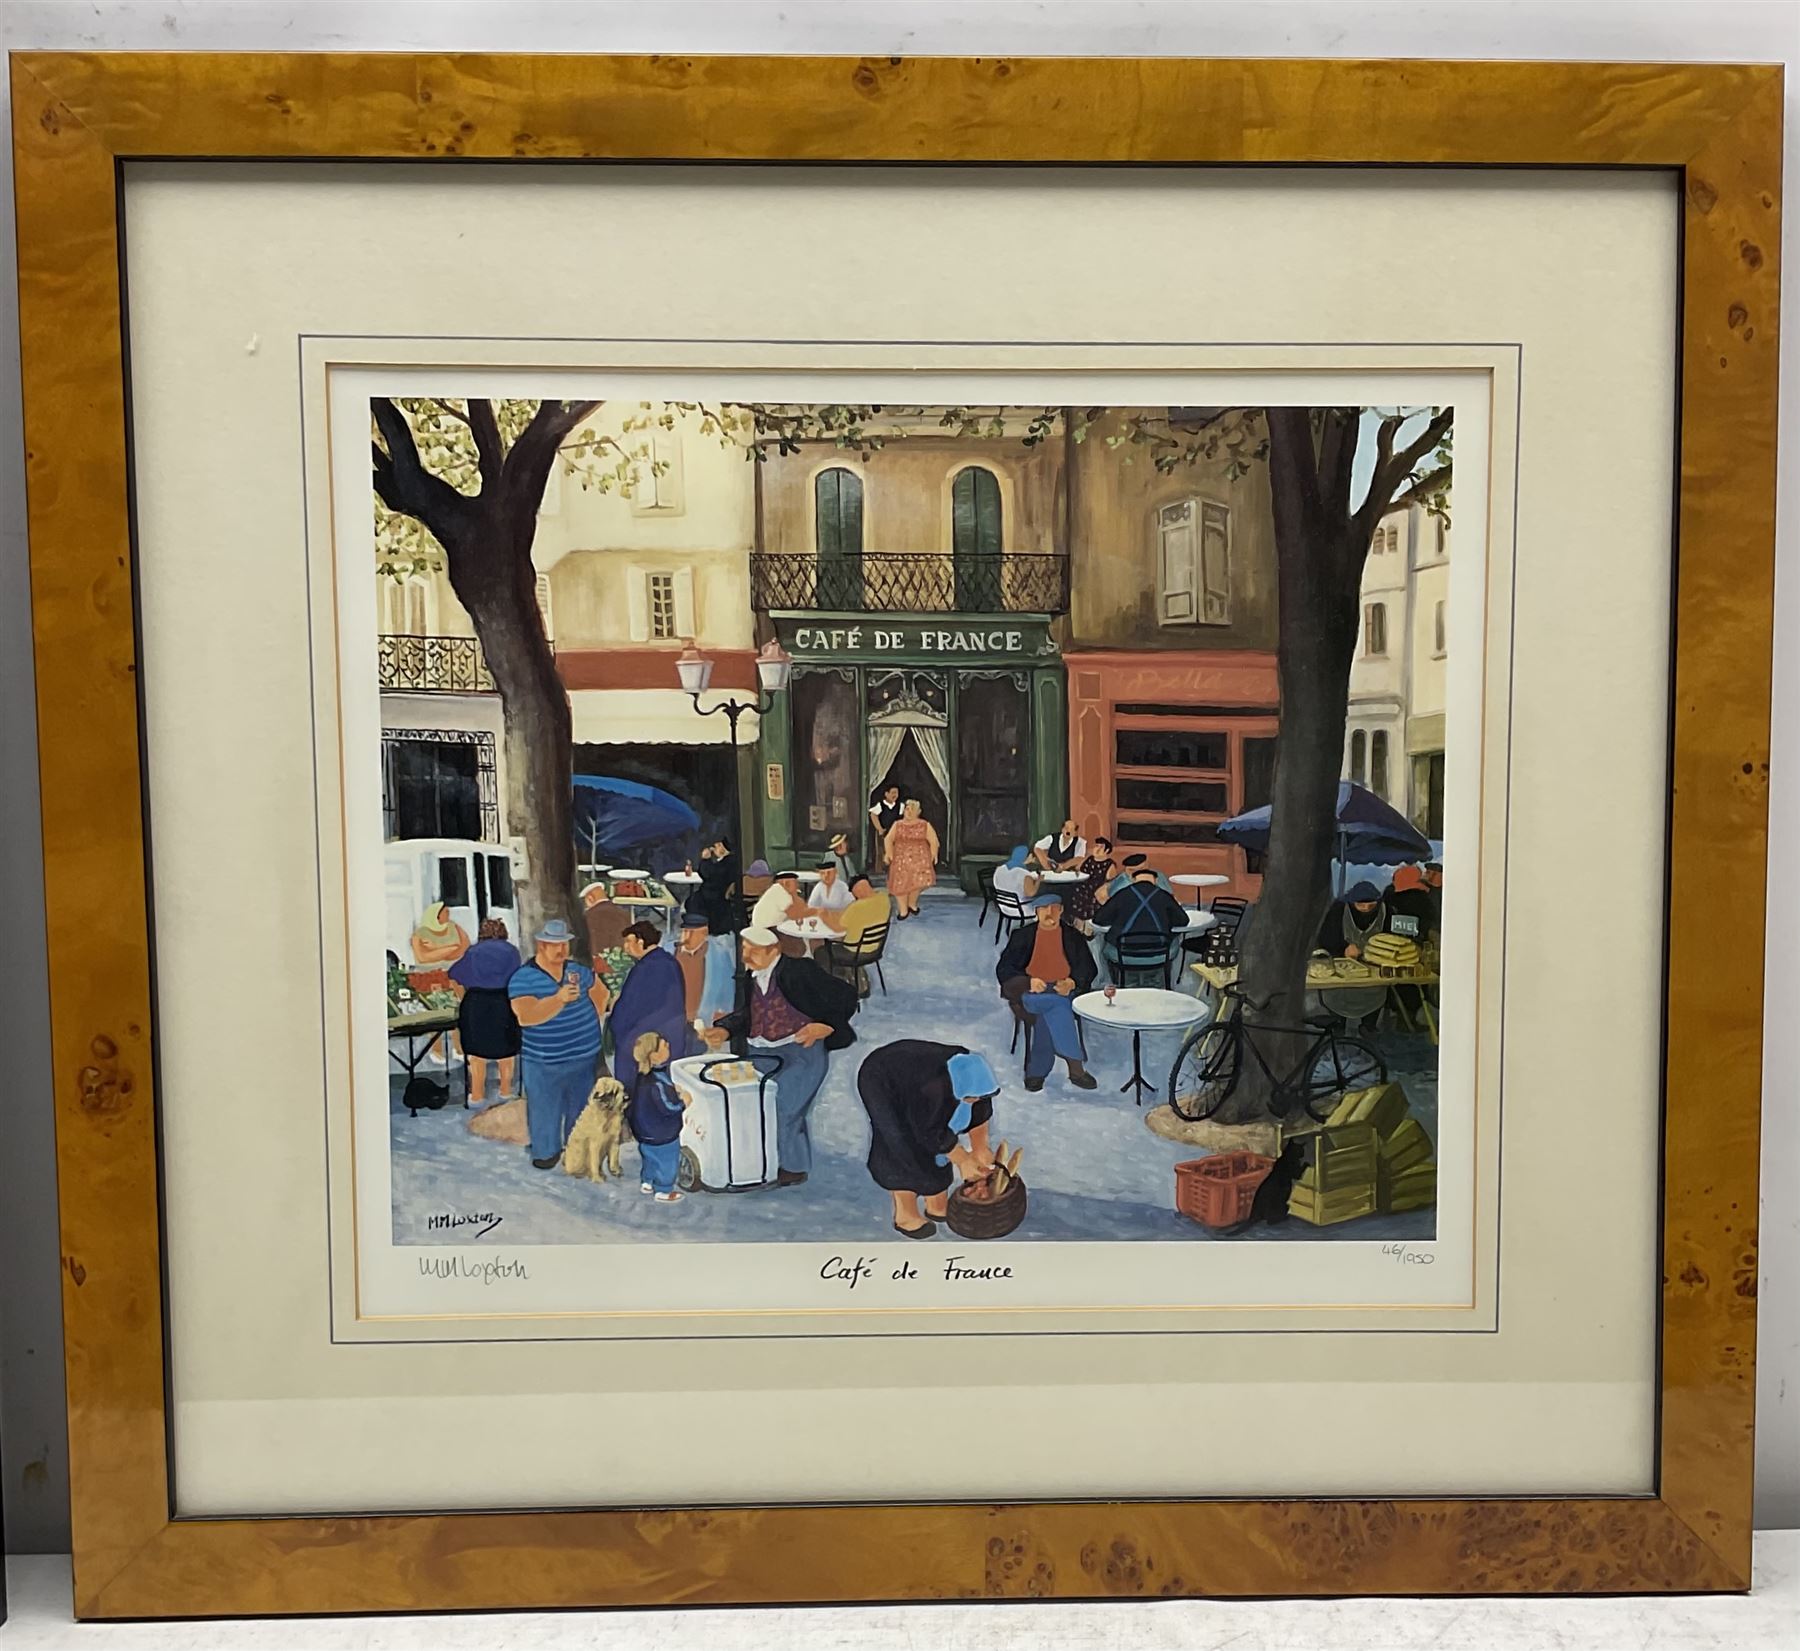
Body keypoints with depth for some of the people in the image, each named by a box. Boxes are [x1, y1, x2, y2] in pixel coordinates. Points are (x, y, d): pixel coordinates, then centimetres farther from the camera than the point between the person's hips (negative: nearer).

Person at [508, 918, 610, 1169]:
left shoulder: (579, 970, 0)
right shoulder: (522, 978, -15)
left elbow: (600, 995, 17)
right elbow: (526, 1016, -28)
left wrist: (591, 1022, 9)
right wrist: (560, 998, -37)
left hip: (585, 1055, 4)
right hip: (543, 1062, -4)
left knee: (580, 1107, 18)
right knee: (545, 1108, 7)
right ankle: (546, 1150, 27)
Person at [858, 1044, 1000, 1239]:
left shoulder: (969, 1073, -21)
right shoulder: (930, 1089, -40)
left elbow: (980, 1109, -5)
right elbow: (932, 1132, -27)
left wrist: (980, 1147, -4)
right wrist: (963, 1159, -17)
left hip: (909, 1070, 7)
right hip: (882, 1084, -7)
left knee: (936, 1146, 4)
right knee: (907, 1150, -10)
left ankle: (936, 1204, 18)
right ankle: (905, 1215, 3)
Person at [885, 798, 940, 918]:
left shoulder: (925, 826, 3)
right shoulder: (898, 825, 8)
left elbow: (933, 841, 0)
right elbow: (889, 839, 4)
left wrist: (933, 855, -11)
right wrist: (889, 853, -9)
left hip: (919, 859, -2)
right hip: (900, 859, 2)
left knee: (918, 881, -16)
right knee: (900, 883, -1)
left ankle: (912, 903, 11)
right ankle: (903, 910, 13)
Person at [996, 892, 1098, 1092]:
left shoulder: (1074, 936, 15)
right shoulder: (1022, 936, 12)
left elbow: (1087, 968, 8)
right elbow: (1003, 968, 6)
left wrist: (1071, 983, -13)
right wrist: (1029, 981, -12)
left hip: (1065, 991, 1)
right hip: (1029, 991, -1)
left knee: (1047, 1015, -33)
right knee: (1055, 1004, -34)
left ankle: (1037, 1071, -28)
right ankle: (1075, 1065, -34)